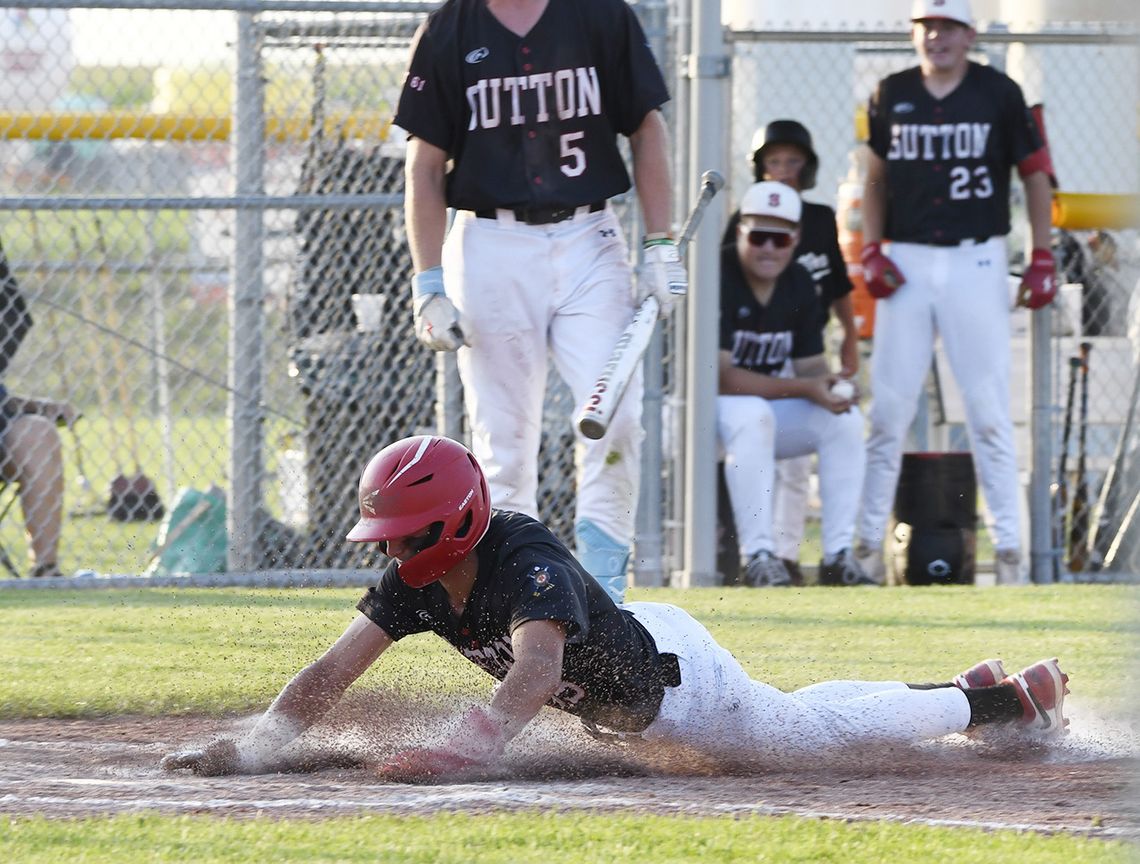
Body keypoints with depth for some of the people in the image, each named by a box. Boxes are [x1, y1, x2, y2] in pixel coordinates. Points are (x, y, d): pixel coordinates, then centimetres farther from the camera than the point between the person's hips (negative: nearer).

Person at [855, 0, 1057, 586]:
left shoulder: (998, 94, 1)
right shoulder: (891, 96, 8)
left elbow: (1035, 172, 7)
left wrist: (1042, 259, 1)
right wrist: (871, 250, 4)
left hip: (976, 261, -2)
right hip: (906, 262, 2)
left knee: (989, 407, -4)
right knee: (888, 408, 0)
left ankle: (1008, 548, -1)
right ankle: (868, 544, 6)